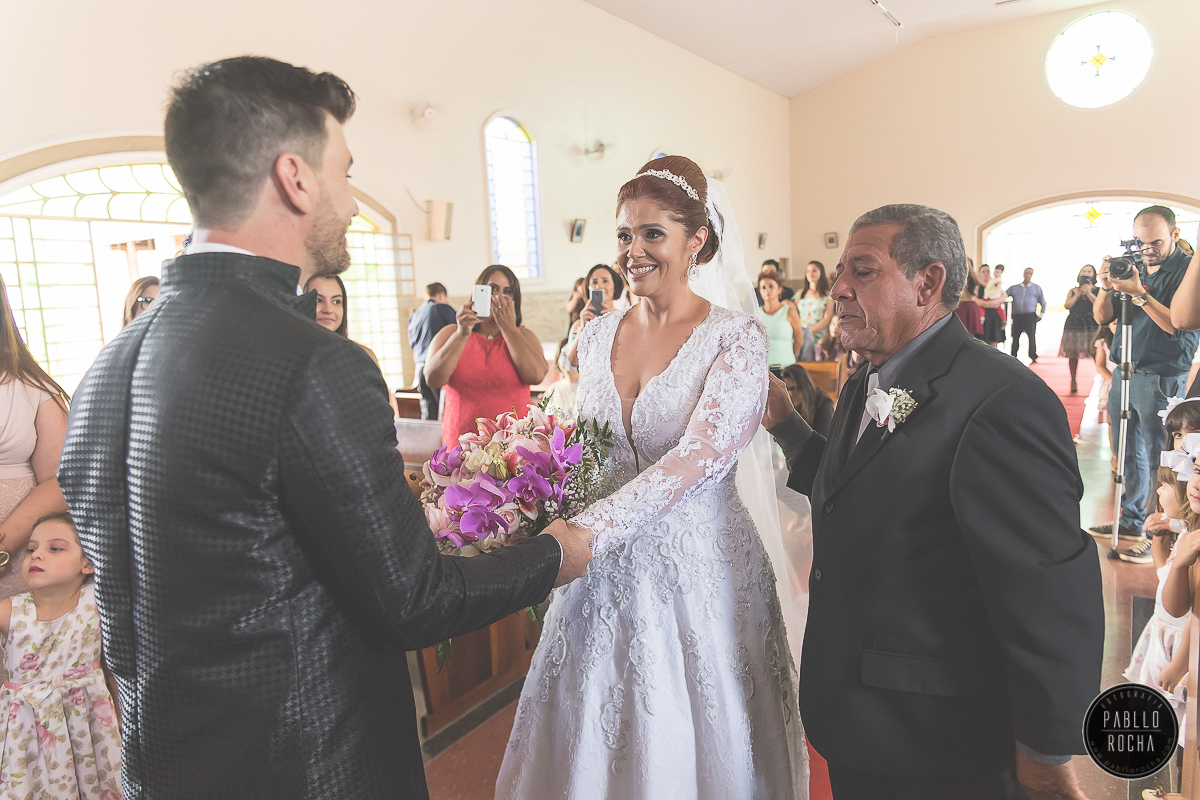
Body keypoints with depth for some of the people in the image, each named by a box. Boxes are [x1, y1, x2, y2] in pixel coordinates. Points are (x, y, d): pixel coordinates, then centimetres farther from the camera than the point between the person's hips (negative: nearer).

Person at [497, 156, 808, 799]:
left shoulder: (736, 338, -10)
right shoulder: (596, 336, 5)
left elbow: (700, 457, -23)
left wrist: (588, 529, -31)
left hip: (699, 570, -4)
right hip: (604, 574, 4)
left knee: (692, 746, 13)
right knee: (594, 742, 17)